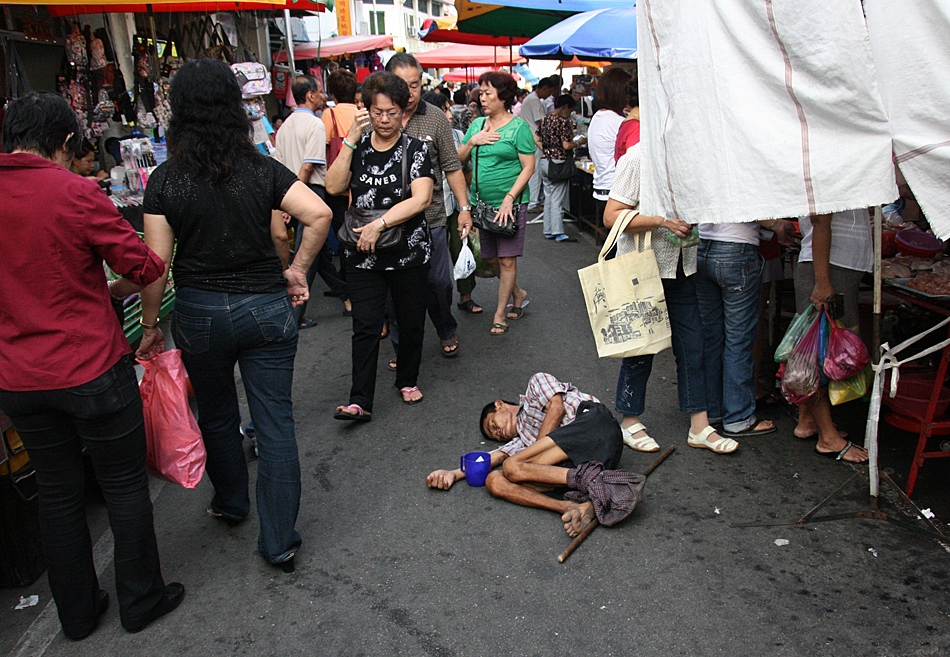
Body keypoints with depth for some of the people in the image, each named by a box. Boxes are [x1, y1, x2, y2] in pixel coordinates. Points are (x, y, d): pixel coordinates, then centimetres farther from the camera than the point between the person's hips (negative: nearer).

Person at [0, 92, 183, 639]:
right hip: (91, 372, -5)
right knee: (125, 485, 12)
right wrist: (122, 286, 9)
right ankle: (141, 600, 27)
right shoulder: (76, 194, -16)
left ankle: (78, 613, 34)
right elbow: (143, 266, -12)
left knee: (58, 492, 18)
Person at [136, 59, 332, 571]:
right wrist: (297, 269, -4)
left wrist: (150, 325, 4)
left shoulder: (165, 181, -8)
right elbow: (319, 214, -16)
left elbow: (156, 265, -8)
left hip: (199, 313, 0)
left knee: (216, 415, 23)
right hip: (266, 309, 0)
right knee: (275, 423, 6)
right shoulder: (262, 169, -5)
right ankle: (279, 542, 12)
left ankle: (231, 504, 45)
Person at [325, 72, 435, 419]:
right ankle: (360, 401, -1)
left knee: (411, 322, 11)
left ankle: (407, 380, 33)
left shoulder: (416, 149, -2)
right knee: (365, 326, -3)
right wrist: (351, 140, -10)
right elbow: (333, 186, -7)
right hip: (363, 256, 1)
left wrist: (380, 224, -23)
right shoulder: (357, 148, 7)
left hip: (410, 251, -1)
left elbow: (421, 198, -16)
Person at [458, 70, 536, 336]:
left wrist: (509, 199, -17)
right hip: (481, 203, 6)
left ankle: (500, 313, 11)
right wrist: (472, 141, -7)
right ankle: (517, 294, 35)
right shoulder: (477, 124, 11)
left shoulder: (518, 127, -6)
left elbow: (528, 167, -10)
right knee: (490, 257, 13)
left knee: (506, 259, -1)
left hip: (511, 204, -6)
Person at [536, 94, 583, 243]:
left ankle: (548, 231, 17)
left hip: (544, 161, 8)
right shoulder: (563, 122, -14)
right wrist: (577, 143, 0)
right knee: (557, 199, -4)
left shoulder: (544, 120, 9)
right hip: (558, 163, -7)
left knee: (549, 197, 13)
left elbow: (536, 139, 12)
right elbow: (566, 145, -18)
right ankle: (559, 233, 0)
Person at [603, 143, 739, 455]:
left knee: (692, 345, 7)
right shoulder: (638, 157, -12)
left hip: (682, 268, 6)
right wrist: (662, 221, -24)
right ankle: (630, 421, 23)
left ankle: (699, 427, 18)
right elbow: (611, 216, -16)